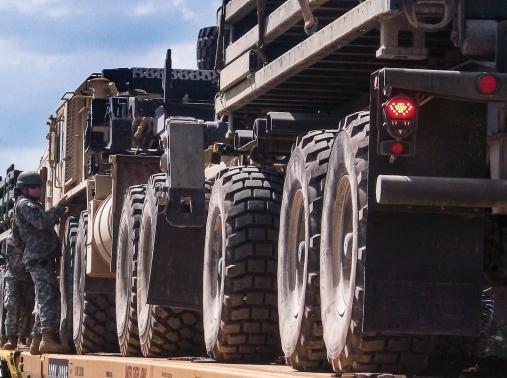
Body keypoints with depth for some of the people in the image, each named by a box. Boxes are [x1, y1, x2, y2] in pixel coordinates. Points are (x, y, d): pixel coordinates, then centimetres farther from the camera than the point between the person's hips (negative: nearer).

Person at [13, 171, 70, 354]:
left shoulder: (33, 205, 29)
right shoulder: (24, 204, -3)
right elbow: (42, 222, -19)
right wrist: (60, 207, -15)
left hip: (42, 258, 11)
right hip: (39, 257, -11)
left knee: (44, 299, 9)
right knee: (50, 296, -21)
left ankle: (37, 342, 9)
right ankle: (48, 339, -30)